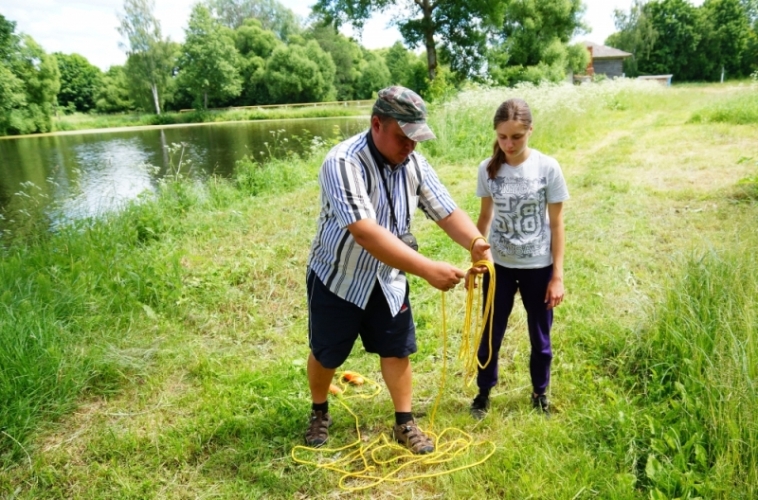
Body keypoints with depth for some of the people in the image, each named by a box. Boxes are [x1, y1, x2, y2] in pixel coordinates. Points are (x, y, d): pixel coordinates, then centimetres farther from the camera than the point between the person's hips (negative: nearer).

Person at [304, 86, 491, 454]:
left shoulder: (413, 163, -9)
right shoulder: (344, 163, -30)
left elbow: (447, 211, -10)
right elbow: (366, 233, -41)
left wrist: (475, 242, -32)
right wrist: (428, 269, -46)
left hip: (388, 278, 5)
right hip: (338, 278, -4)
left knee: (397, 350, 11)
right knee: (326, 354, 13)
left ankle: (404, 423, 30)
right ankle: (319, 413, 40)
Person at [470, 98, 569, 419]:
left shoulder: (548, 168, -12)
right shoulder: (488, 169, -6)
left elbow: (556, 224, -7)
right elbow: (485, 217, 4)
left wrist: (557, 275, -8)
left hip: (538, 266, -1)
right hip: (499, 265, 1)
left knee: (540, 335, 14)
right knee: (491, 333, 12)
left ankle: (540, 393, 37)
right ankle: (484, 392, 32)